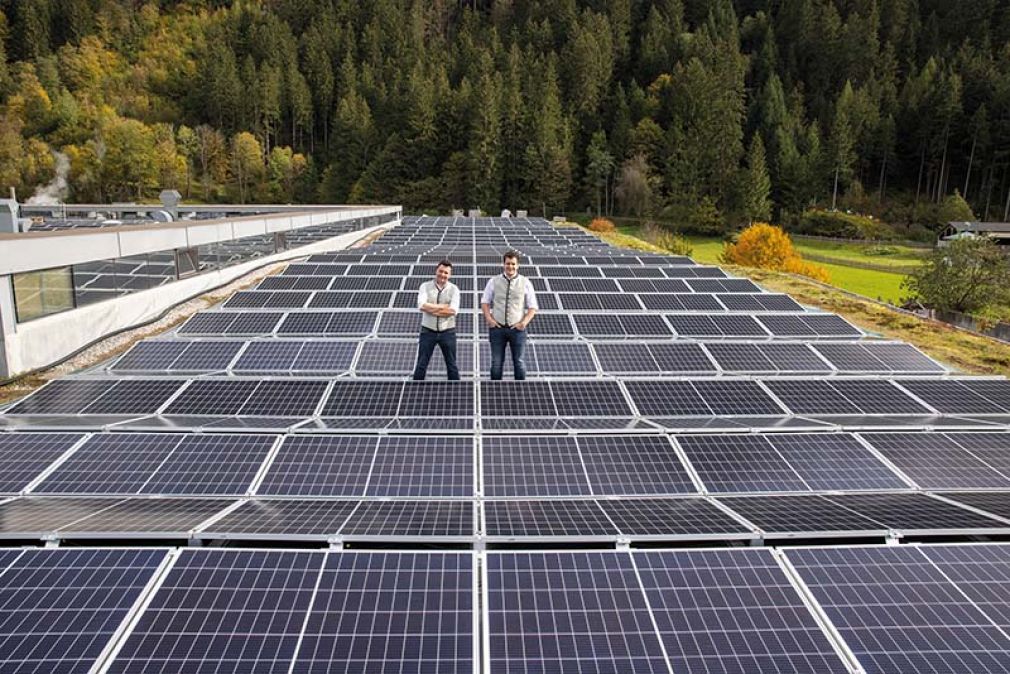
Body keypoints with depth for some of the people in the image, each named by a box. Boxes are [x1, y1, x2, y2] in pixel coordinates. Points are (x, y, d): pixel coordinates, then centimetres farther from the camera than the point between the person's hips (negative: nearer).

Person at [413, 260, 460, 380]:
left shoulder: (454, 289, -1)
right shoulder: (425, 286, 0)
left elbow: (453, 310, -15)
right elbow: (422, 305, -16)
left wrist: (431, 309, -13)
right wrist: (443, 306, -16)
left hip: (447, 332, 0)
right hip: (428, 331, 0)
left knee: (451, 365, 10)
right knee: (421, 365, 5)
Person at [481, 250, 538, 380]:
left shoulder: (525, 283, 2)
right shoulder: (494, 281, 5)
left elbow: (532, 307, 3)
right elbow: (485, 302, 11)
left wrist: (524, 322, -9)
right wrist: (489, 319, -3)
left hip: (517, 329, -1)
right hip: (497, 327, 1)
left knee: (519, 362, 6)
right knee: (496, 362, 6)